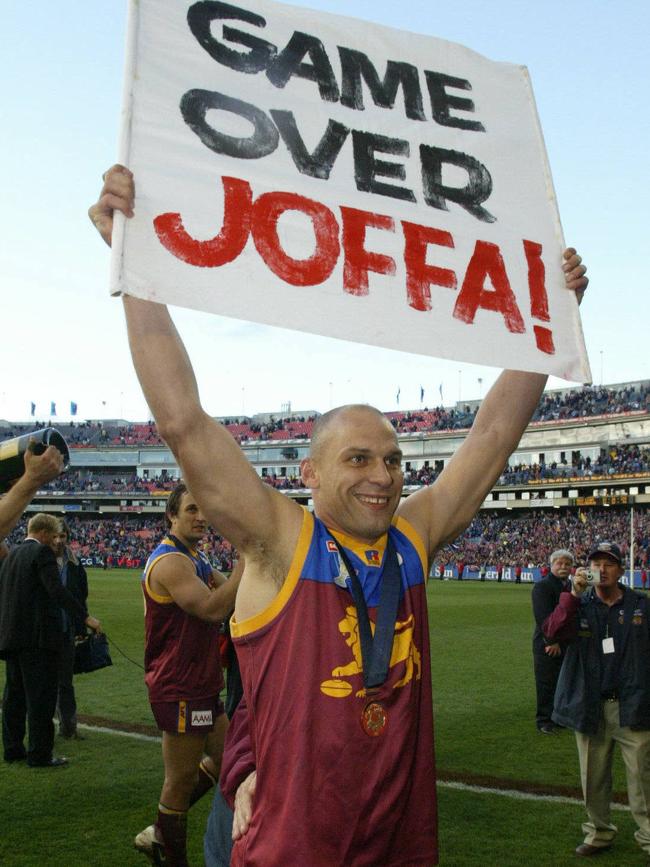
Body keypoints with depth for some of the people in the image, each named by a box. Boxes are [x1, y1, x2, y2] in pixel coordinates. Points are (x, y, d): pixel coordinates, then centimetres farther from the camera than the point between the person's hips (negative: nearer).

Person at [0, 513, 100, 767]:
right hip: (38, 635, -9)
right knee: (41, 695, -3)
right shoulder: (42, 552, -9)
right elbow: (56, 589, -20)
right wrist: (85, 617, -20)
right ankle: (40, 754, 0)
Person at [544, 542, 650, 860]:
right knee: (593, 777, 12)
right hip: (590, 707, 1)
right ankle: (599, 833, 26)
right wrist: (573, 595, -23)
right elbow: (553, 631, -14)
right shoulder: (579, 605, 4)